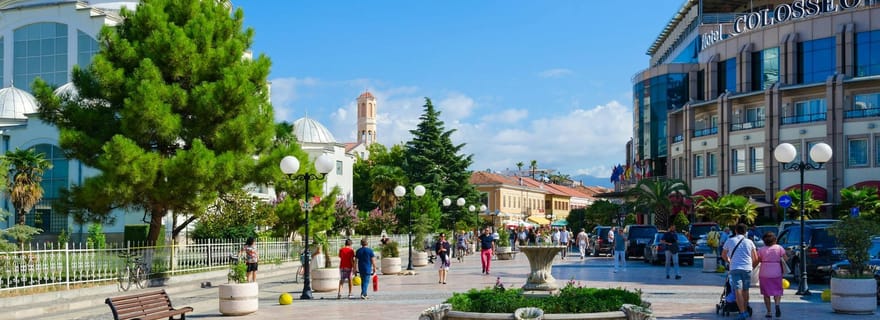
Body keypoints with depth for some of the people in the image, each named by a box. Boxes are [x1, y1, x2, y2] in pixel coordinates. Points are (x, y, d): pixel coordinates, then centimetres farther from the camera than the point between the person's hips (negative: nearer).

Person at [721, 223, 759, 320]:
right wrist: (752, 265, 31)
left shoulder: (729, 241, 4)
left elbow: (723, 255, 16)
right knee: (745, 290, 16)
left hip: (735, 268, -2)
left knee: (738, 291, -8)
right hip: (747, 268, 2)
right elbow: (755, 258, 9)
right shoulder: (749, 242, 5)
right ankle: (746, 311, 25)